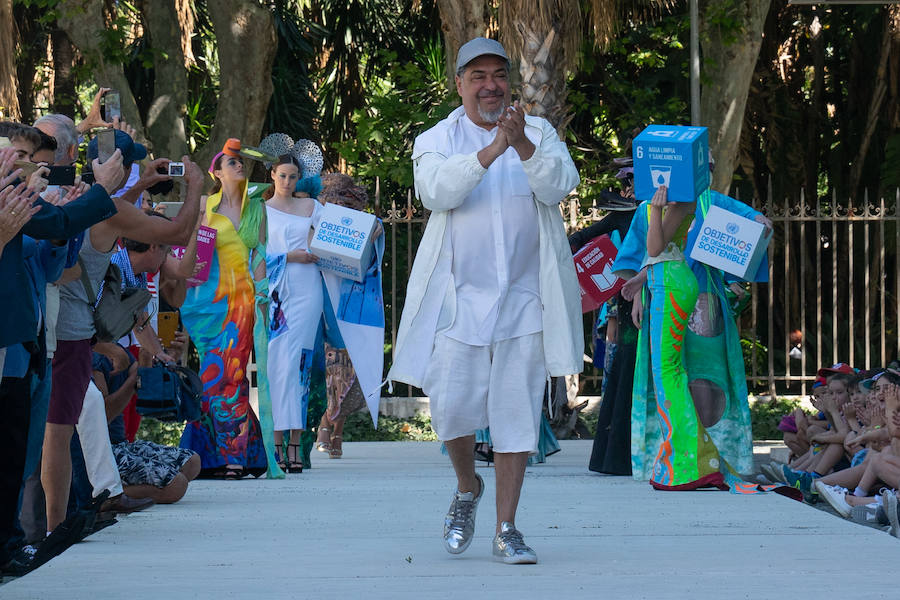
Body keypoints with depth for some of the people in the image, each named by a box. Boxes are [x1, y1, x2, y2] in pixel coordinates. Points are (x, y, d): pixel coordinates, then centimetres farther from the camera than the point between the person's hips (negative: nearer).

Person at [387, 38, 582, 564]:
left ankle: (507, 530, 8)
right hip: (460, 298, 0)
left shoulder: (540, 134, 9)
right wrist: (489, 152, -27)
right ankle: (468, 489, 26)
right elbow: (436, 190, -14)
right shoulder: (436, 141, 7)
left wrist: (523, 146, -26)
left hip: (524, 298, 1)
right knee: (452, 405, -5)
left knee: (516, 411, 1)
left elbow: (561, 185, -9)